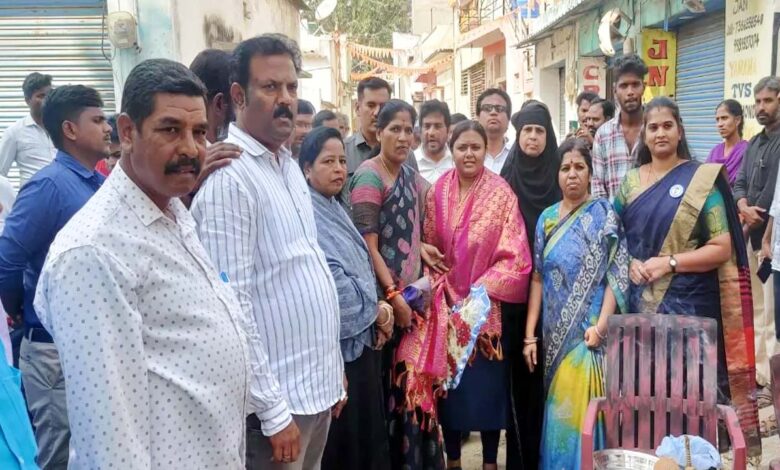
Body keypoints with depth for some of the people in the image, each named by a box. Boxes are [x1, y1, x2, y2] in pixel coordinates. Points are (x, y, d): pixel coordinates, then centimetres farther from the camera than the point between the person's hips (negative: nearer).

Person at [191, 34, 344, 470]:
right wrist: (271, 411, -18)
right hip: (278, 392, -8)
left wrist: (334, 367, 15)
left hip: (317, 379, 8)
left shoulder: (290, 164, 9)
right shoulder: (228, 176, -17)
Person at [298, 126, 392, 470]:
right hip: (340, 342, -8)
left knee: (368, 430, 17)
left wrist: (377, 314, 1)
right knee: (344, 442, 4)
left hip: (363, 336, 9)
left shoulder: (335, 209, 12)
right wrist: (376, 312, -9)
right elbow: (330, 277, -21)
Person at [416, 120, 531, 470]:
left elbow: (513, 255, -11)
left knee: (487, 382, 5)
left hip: (487, 306, -2)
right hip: (446, 305, 3)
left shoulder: (501, 194, -8)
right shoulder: (437, 193, 2)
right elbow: (428, 247, 7)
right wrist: (441, 292, -4)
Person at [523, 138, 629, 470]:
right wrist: (530, 335, 4)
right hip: (555, 333, 4)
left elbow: (616, 274, -8)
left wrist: (601, 325, -18)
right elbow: (538, 278, 8)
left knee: (580, 412, -5)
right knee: (560, 412, 11)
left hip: (588, 332, -4)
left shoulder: (603, 214, -2)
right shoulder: (547, 218, 9)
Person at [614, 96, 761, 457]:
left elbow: (722, 248, -7)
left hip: (688, 305, -3)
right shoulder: (630, 182, 9)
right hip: (640, 302, 3)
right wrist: (631, 264, -8)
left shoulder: (702, 180, -2)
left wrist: (669, 263, -17)